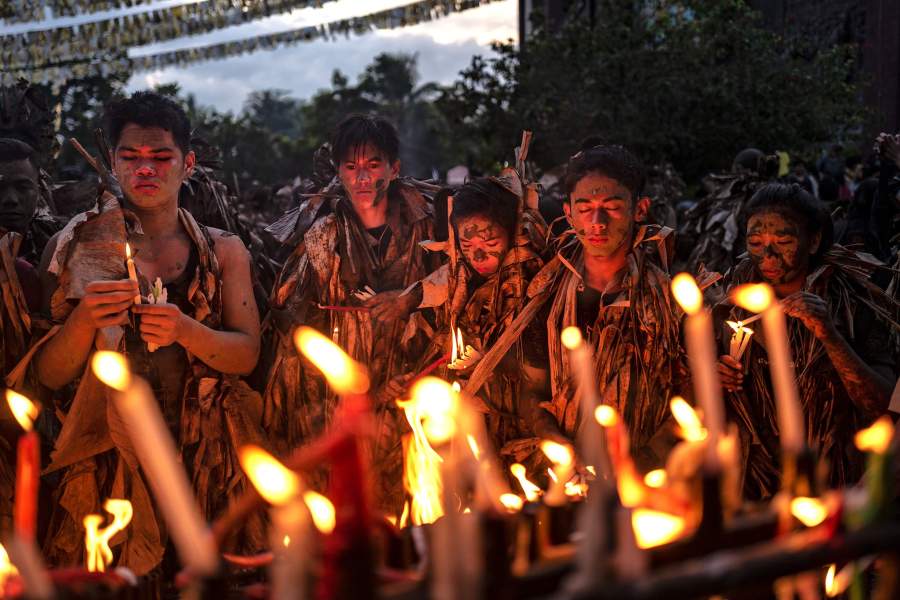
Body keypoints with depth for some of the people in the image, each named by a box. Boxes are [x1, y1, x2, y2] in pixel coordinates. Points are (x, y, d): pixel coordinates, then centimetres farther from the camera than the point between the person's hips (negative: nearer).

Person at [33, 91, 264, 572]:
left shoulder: (223, 251, 7)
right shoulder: (76, 247, 2)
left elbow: (246, 356, -2)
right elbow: (50, 376, -2)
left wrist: (184, 330, -20)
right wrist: (84, 319, -21)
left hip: (207, 460, 1)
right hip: (110, 462, -1)